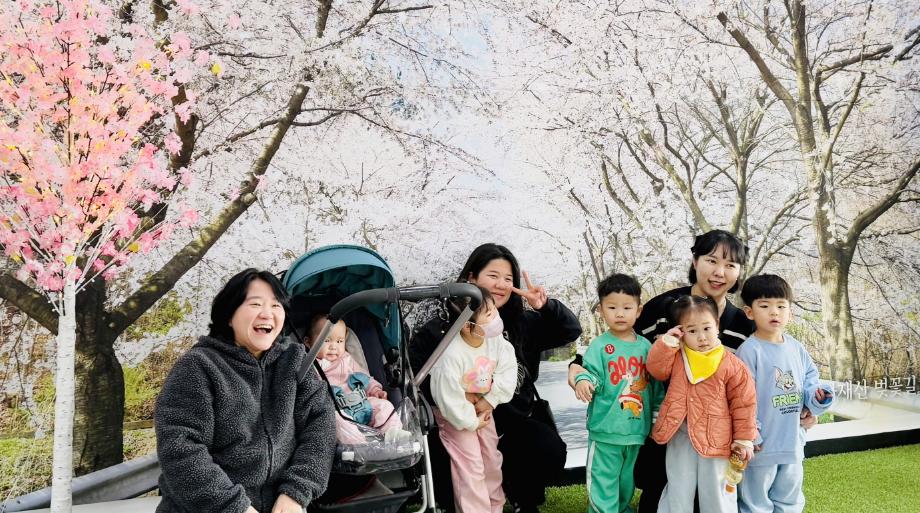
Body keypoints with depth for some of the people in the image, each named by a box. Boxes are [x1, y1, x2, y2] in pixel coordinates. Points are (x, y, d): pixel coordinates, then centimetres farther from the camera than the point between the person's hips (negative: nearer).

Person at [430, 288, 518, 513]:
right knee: (470, 469, -6)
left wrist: (489, 401, -16)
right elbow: (449, 398, -28)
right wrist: (472, 422, -17)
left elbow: (508, 370, -10)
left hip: (483, 408, 6)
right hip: (454, 414, -6)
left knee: (492, 460, 17)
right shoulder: (451, 355, -35)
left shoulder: (495, 340, -18)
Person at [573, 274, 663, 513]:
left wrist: (658, 415, 11)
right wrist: (583, 381, -35)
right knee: (603, 482, -1)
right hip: (606, 429, -4)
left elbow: (656, 384, 12)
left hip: (636, 429, 5)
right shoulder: (599, 345, -8)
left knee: (627, 480, 22)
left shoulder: (645, 346, 5)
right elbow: (591, 372, -13)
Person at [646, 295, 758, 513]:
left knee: (717, 494, 11)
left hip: (716, 439, -2)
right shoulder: (676, 357, 3)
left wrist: (744, 438, -4)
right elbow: (656, 369, -6)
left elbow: (743, 402, -4)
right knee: (678, 494, 14)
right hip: (680, 437, 2)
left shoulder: (732, 364, -7)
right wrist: (666, 344, -15)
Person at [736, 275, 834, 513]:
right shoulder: (750, 350, -17)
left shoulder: (796, 348, 2)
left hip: (793, 441, 6)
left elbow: (809, 381, 10)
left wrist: (818, 396, -12)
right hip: (762, 445, -6)